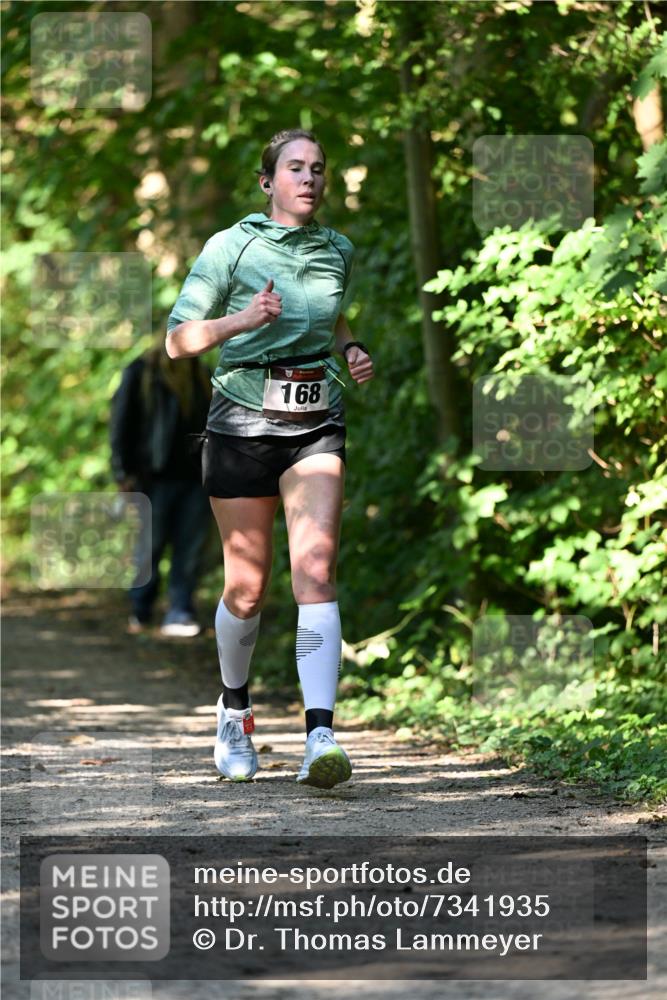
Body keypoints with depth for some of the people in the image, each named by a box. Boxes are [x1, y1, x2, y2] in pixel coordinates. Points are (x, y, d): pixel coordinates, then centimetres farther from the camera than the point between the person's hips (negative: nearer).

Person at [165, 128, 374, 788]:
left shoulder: (338, 251, 9)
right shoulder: (231, 247, -5)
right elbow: (178, 340, -7)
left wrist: (352, 350, 9)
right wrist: (245, 319, -23)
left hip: (316, 429, 2)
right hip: (243, 425, -2)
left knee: (314, 571, -16)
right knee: (247, 586, 5)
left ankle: (320, 736, -26)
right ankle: (234, 711, 33)